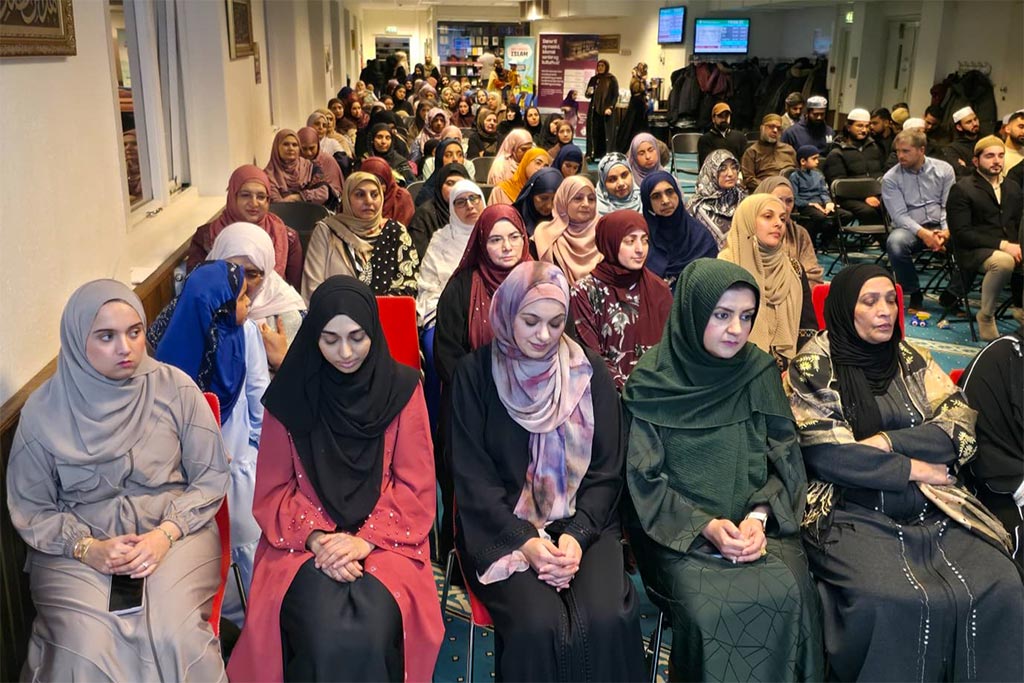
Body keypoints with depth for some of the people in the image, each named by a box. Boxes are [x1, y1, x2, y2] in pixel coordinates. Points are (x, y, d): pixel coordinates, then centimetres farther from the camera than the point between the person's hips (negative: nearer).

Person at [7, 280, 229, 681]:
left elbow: (211, 476, 1)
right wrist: (86, 548, -12)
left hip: (174, 531, 0)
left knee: (174, 639, -26)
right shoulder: (43, 412, -4)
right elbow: (29, 509, 4)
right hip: (79, 541, 1)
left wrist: (166, 533, -14)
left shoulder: (175, 389, -5)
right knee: (85, 651, -25)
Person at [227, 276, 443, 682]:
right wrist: (317, 539, -13)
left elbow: (415, 486, -1)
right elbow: (273, 490, 3)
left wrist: (365, 540, -14)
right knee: (324, 631, -29)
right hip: (305, 541, 0)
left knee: (371, 631, -29)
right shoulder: (291, 394, 1)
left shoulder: (402, 388, 0)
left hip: (385, 538, 0)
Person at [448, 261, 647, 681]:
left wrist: (577, 534, -12)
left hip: (582, 524, 2)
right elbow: (472, 476, -3)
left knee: (608, 621, -25)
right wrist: (524, 539, -15)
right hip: (501, 527, -1)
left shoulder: (589, 373, 4)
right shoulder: (476, 373, -1)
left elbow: (606, 472, 4)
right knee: (538, 626, -27)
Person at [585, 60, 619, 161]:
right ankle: (592, 155, 3)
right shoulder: (593, 79, 10)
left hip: (606, 111, -3)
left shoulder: (612, 79, 1)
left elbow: (615, 95, -1)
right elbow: (587, 95, 13)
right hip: (594, 110, 3)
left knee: (606, 134, -4)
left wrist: (610, 108, -13)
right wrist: (588, 93, -11)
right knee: (593, 133, 0)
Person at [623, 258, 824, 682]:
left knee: (790, 593, -23)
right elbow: (645, 478, -6)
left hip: (757, 522, 3)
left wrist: (760, 516, -13)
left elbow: (785, 462, 5)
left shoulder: (760, 373, 4)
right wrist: (705, 526, -17)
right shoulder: (651, 382, -6)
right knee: (710, 606, -28)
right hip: (678, 528, -2)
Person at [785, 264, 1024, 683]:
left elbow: (961, 428, 4)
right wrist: (911, 468, -6)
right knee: (891, 604, -29)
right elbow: (822, 453, -10)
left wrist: (888, 442, -11)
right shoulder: (814, 368, -1)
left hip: (930, 511, 5)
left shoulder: (912, 360, 13)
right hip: (851, 514, -4)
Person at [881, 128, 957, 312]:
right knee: (895, 243, -37)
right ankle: (914, 294, -14)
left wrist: (946, 231, -17)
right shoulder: (891, 178, 0)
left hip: (941, 226, 2)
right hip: (910, 228, -2)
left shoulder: (944, 169, 5)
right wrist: (923, 233, -23)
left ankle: (951, 295, -4)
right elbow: (899, 215, -7)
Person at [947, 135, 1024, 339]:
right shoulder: (961, 189, 0)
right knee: (1003, 261, -38)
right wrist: (1001, 244, -18)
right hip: (975, 253, -5)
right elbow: (961, 233, -10)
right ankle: (986, 316, -16)